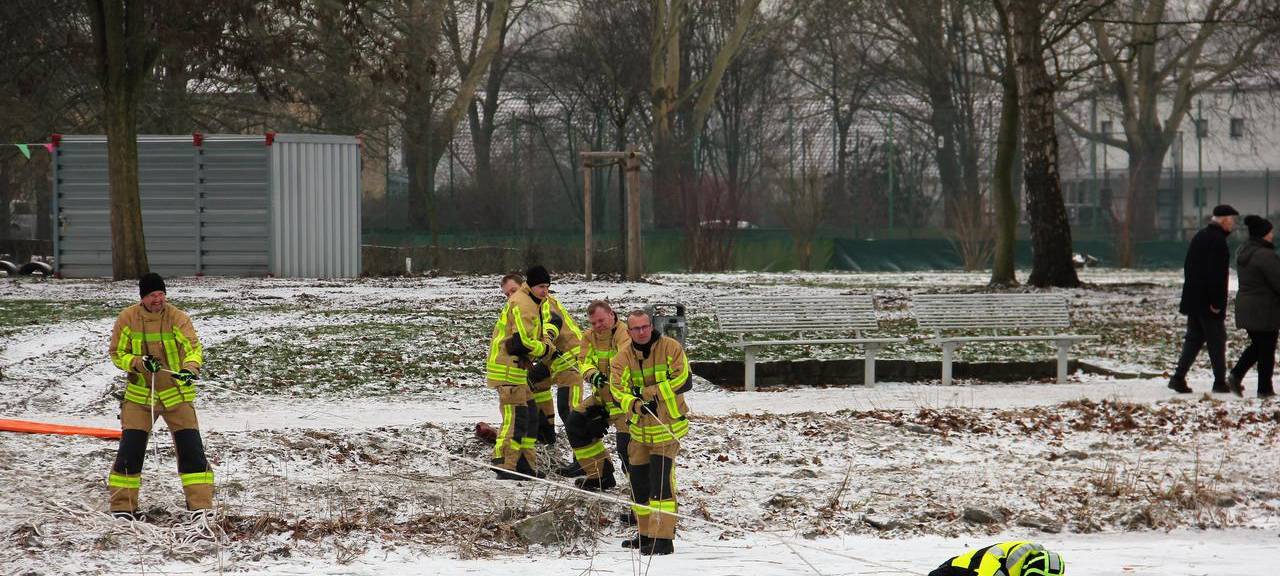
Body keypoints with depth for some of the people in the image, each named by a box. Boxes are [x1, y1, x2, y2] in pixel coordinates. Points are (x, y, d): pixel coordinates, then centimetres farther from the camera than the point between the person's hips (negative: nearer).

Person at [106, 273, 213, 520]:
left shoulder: (177, 318, -10)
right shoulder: (127, 319, -5)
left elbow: (194, 347, -21)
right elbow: (117, 354, 1)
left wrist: (190, 370, -42)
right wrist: (139, 362, -19)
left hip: (176, 393, -1)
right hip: (140, 395, 1)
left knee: (191, 449, -7)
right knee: (130, 450, -4)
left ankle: (201, 506, -2)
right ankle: (122, 507, 7)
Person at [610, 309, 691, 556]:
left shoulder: (670, 348, -9)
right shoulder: (623, 357, -2)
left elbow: (684, 381, -16)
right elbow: (618, 390, -11)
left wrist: (650, 392, -22)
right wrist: (635, 404, -31)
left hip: (668, 426, -5)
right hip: (640, 429, 5)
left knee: (661, 480, -16)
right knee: (639, 480, 12)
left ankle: (663, 538, -17)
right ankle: (646, 534, 28)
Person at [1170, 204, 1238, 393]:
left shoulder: (1199, 237, 13)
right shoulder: (1218, 241, -16)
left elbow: (1188, 267, 18)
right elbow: (1216, 274, -22)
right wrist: (1216, 302, -19)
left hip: (1193, 300, 8)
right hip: (1208, 302, -8)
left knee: (1194, 339, 11)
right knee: (1216, 341, 1)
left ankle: (1178, 378, 2)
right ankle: (1220, 382, 7)